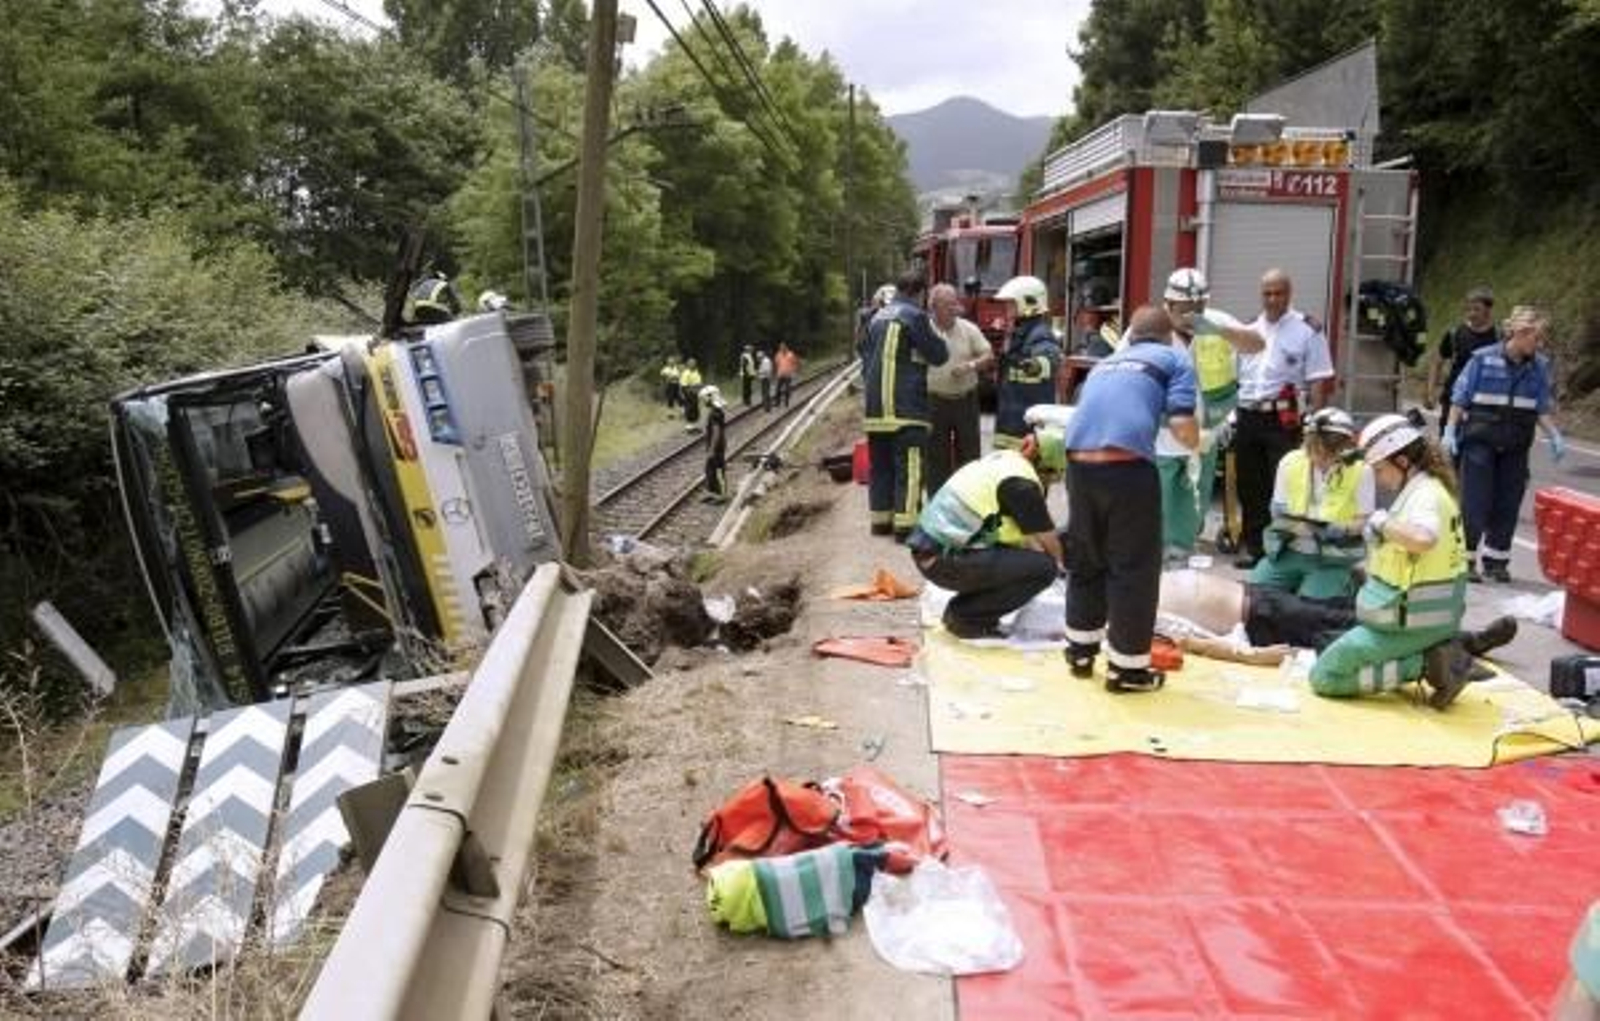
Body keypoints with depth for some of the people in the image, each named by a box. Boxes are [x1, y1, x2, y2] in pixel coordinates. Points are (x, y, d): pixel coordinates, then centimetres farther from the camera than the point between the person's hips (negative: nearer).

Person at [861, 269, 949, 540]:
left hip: (875, 405, 8)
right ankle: (904, 522, -11)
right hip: (906, 406, -8)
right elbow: (938, 355, -4)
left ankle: (880, 519, 19)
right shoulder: (914, 316, -8)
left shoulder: (877, 317, 16)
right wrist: (933, 336, 14)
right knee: (908, 465, -7)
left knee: (880, 464, 13)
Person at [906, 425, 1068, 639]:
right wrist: (1061, 563, 16)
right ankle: (966, 617, -3)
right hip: (944, 561, -10)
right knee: (1044, 567, -13)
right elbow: (1049, 543, -2)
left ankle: (962, 609, 16)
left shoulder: (1004, 459, 14)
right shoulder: (1021, 483, -15)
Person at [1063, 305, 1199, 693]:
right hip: (1128, 465, -5)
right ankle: (1127, 668, 13)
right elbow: (1182, 427, 1)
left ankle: (1080, 650, 31)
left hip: (1080, 462, 5)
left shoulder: (1104, 364, 30)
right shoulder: (1174, 359, 14)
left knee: (1085, 558, 21)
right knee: (1135, 567, 7)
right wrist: (1194, 442, 22)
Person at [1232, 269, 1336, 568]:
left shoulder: (1307, 330, -1)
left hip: (1283, 419, -5)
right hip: (1247, 417, 5)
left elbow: (1318, 382, -5)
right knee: (1249, 484, 10)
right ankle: (1251, 544, 20)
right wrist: (1231, 417, 14)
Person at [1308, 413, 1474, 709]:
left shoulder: (1425, 495, -20)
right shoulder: (1430, 488, 10)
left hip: (1411, 622, -10)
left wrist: (1383, 523, -27)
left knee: (1324, 677, -6)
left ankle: (1424, 664, -9)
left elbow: (1423, 538, -43)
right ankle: (1430, 654, 10)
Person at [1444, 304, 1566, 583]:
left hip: (1516, 447, 4)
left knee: (1508, 503, 7)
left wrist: (1555, 436, -4)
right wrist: (1450, 431, -9)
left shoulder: (1539, 367, 2)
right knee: (1476, 502, -3)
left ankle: (1496, 559, 19)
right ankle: (1466, 559, 5)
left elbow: (1541, 410, 8)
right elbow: (1460, 398, -3)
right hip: (1480, 441, -4)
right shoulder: (1483, 359, -8)